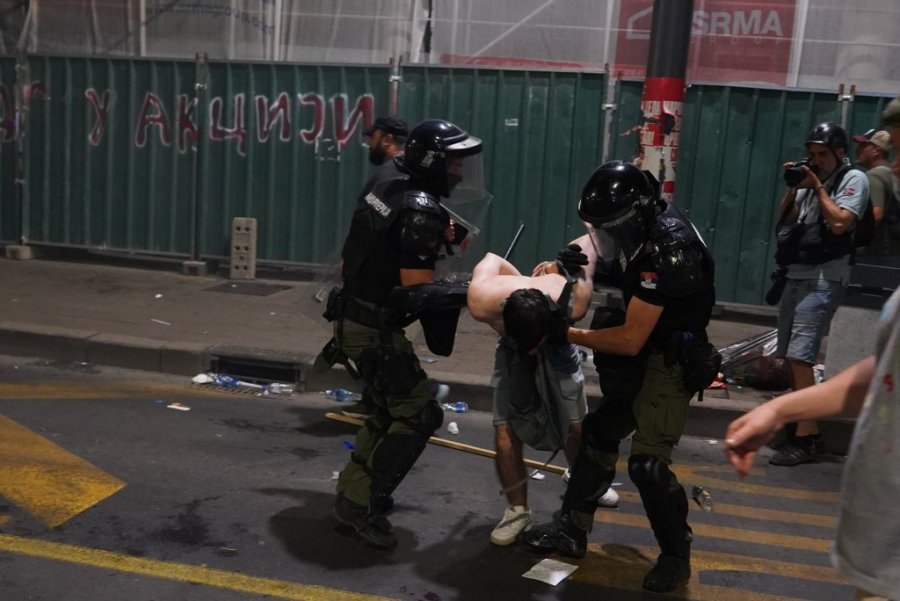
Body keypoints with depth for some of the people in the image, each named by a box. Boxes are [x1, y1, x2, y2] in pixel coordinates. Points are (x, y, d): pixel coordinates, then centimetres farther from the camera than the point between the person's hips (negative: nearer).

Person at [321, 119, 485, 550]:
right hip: (374, 329, -10)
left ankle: (352, 490, 31)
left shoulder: (389, 191, 8)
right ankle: (363, 505, 4)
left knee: (390, 409, 22)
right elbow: (418, 291, -24)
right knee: (418, 415, -1)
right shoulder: (422, 211, -21)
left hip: (356, 316, 10)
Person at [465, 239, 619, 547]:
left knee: (576, 427, 9)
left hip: (558, 351, 0)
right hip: (511, 354, 0)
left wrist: (557, 265, -6)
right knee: (506, 439, -13)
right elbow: (492, 258, -17)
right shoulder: (482, 302, -41)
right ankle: (517, 510, 9)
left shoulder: (572, 303, -42)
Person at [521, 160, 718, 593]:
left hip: (671, 360, -10)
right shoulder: (641, 219, -5)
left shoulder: (666, 250, -31)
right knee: (599, 432, 15)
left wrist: (566, 334, -21)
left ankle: (676, 556, 12)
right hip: (642, 355, 10)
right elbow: (598, 236, 18)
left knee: (647, 462, -13)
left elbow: (630, 340, -29)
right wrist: (565, 259, -2)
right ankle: (571, 530, 28)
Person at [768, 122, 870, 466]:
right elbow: (784, 219, 15)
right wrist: (794, 187, 2)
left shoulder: (853, 179, -2)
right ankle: (798, 426, 19)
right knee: (789, 355, 9)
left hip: (823, 280, -8)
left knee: (799, 355, -17)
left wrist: (818, 187, -8)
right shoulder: (811, 179, 18)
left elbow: (839, 223, -16)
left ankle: (805, 438, -15)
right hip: (796, 275, 8)